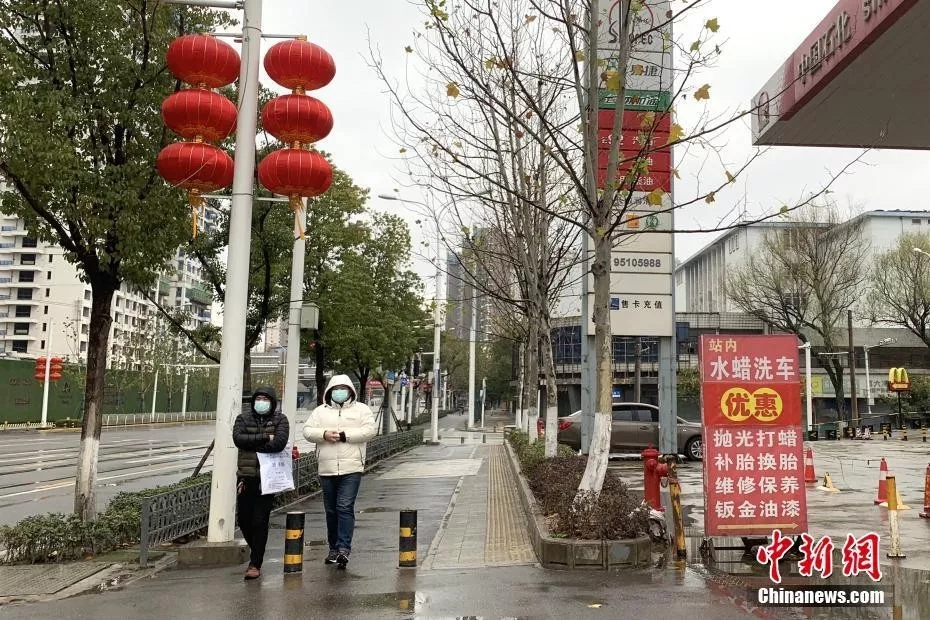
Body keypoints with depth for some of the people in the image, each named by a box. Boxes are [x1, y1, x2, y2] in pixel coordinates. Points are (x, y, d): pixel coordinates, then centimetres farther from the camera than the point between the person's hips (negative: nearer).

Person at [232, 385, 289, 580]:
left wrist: (252, 444, -9)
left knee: (260, 522, -4)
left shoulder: (280, 420, 2)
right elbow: (238, 438, -10)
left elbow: (279, 443, -15)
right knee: (244, 520, 9)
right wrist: (265, 437, -13)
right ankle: (257, 553, 34)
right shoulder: (243, 418, 9)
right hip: (246, 478, 3)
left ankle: (255, 564, 5)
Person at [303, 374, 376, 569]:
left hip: (351, 468, -3)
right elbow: (308, 430, 4)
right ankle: (333, 548, 23)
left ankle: (344, 548, -12)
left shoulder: (361, 409, 6)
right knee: (331, 511, 12)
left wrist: (345, 435, -15)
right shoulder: (320, 411, 13)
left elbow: (370, 429, -8)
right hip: (326, 470, 4)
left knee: (345, 508, -13)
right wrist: (324, 434, -15)